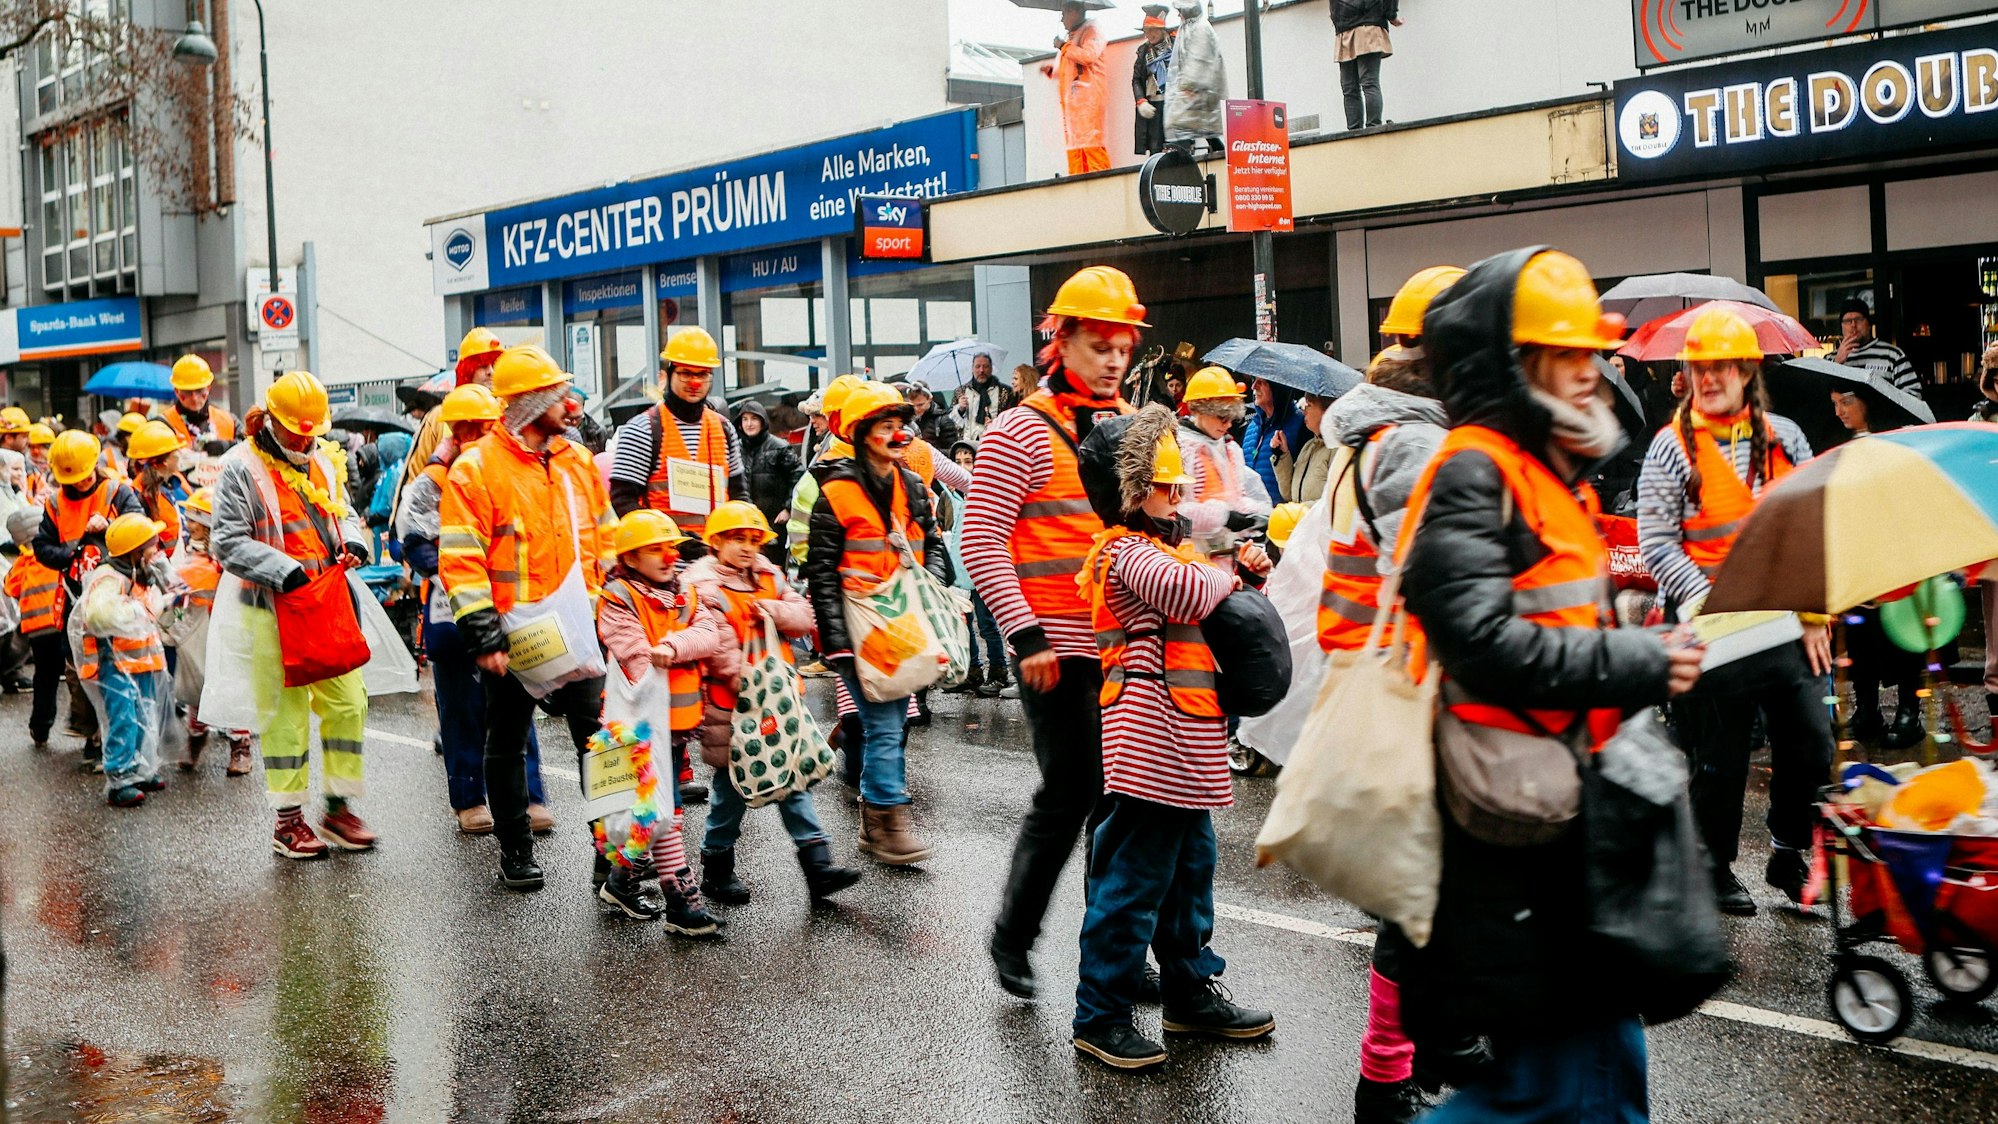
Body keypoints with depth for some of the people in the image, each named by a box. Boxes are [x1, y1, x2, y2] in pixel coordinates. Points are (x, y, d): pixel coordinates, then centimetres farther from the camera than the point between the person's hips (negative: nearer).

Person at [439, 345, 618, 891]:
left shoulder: (578, 461, 10)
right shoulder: (475, 468, -9)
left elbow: (605, 540, 17)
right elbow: (460, 562, -13)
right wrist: (483, 637, -17)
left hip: (578, 632, 5)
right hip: (514, 638, -4)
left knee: (598, 736, 5)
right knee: (507, 745, 10)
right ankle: (516, 851, 23)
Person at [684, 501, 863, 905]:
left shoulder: (769, 577, 12)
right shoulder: (702, 587, -11)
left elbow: (803, 616, 4)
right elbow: (721, 651, -19)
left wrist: (774, 611, -15)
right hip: (732, 706, -6)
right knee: (733, 786, 5)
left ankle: (818, 862, 7)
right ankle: (717, 869, 21)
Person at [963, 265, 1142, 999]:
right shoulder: (1023, 431, -7)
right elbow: (981, 544, -10)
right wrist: (1026, 635, -15)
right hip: (1058, 651, -6)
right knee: (1067, 796, -1)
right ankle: (1012, 936, 20)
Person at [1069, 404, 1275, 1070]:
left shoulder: (1162, 544, 20)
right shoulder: (1126, 553, -13)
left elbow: (1214, 603, 29)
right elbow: (1185, 591, -31)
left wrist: (1247, 571, 9)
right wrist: (1226, 575, -11)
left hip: (1186, 741, 11)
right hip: (1150, 736, -11)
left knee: (1191, 868, 19)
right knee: (1133, 879, -5)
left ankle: (1192, 993, 32)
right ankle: (1100, 1016, 3)